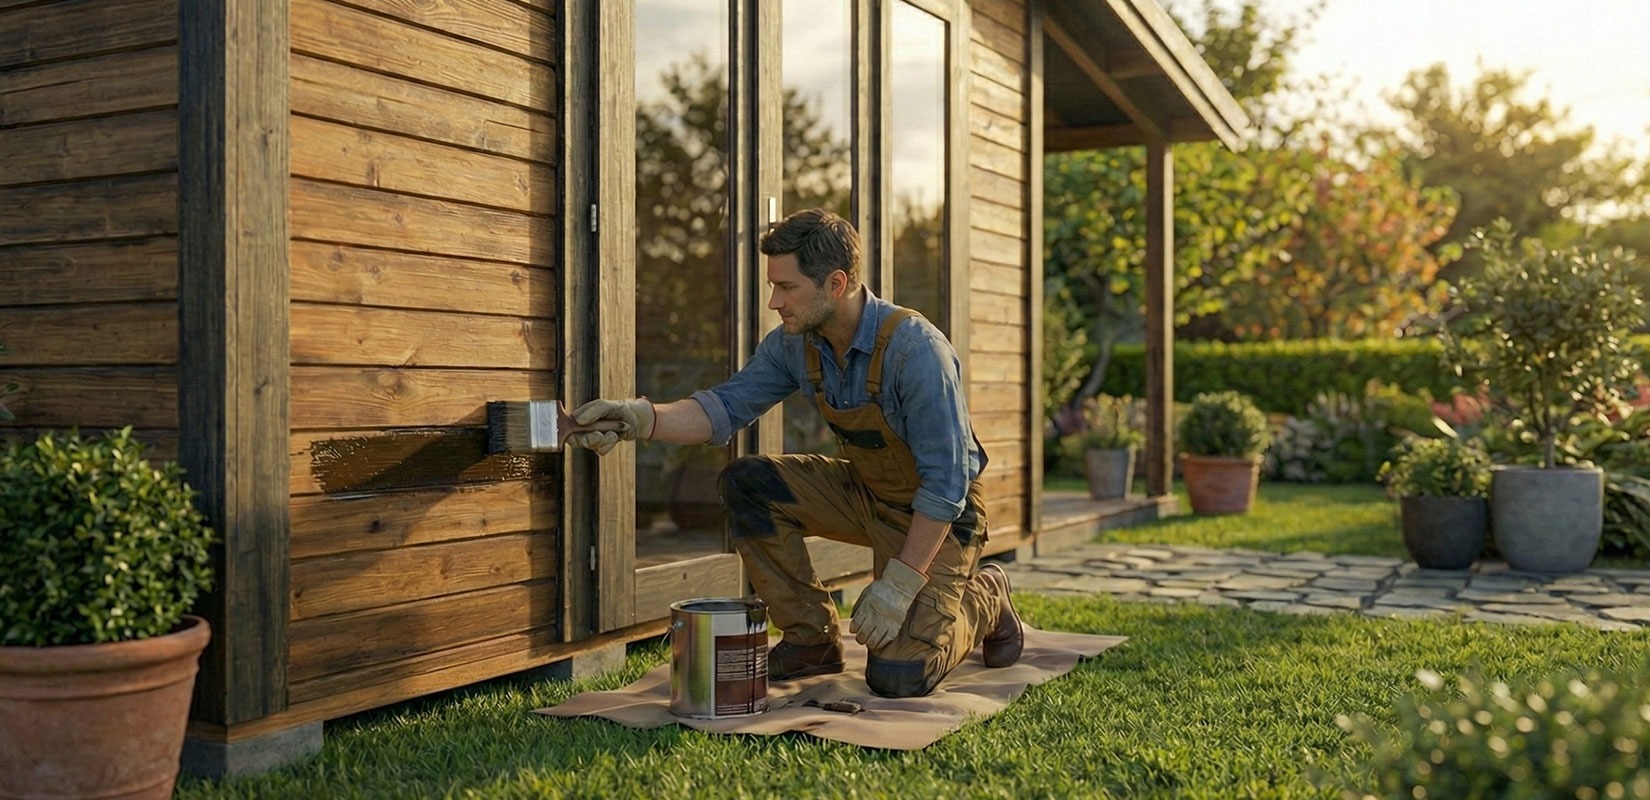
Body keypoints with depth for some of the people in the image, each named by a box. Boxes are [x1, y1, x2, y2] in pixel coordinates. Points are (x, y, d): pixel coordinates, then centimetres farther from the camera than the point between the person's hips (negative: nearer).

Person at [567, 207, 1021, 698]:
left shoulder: (913, 348, -30)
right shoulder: (796, 343, -9)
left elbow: (946, 482, -29)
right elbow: (727, 406, -6)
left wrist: (898, 584, -29)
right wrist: (640, 418, -24)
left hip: (936, 515, -6)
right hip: (864, 493, 7)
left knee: (896, 678, -19)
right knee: (746, 483, -14)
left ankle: (982, 599, 13)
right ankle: (812, 637, 0)